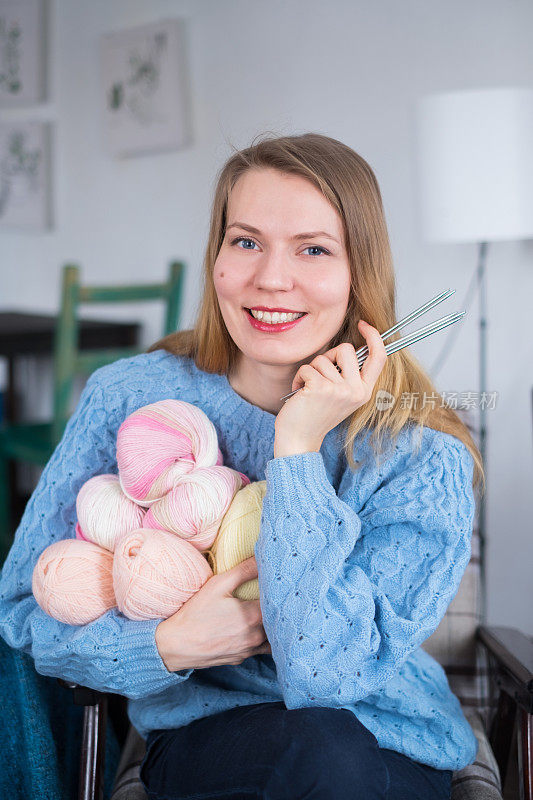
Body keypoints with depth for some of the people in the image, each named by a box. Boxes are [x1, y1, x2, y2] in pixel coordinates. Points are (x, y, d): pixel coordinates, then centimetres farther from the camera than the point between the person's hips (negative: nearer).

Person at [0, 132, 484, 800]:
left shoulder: (424, 458, -15)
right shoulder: (127, 399, -9)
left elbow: (328, 675, -25)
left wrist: (297, 448, -26)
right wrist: (165, 646, -21)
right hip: (200, 738, 0)